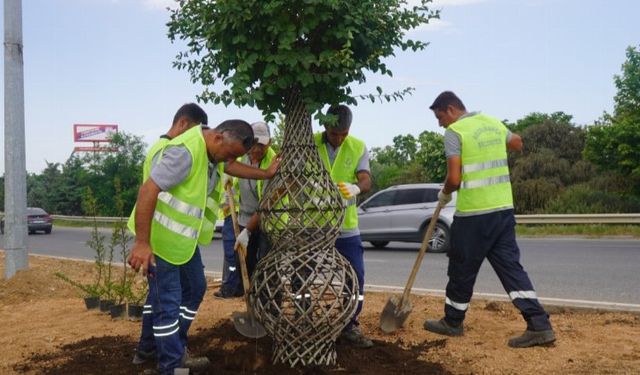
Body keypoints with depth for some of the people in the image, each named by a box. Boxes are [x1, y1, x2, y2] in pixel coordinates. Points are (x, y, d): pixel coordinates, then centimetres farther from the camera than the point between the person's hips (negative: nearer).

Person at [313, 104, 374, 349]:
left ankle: (349, 327, 17)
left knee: (355, 278, 1)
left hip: (346, 226, 2)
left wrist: (356, 188, -35)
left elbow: (366, 180, -11)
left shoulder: (358, 147, 1)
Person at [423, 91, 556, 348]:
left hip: (474, 213, -7)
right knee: (510, 266, 6)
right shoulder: (494, 123, 12)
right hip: (503, 208, 7)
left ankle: (452, 322, 24)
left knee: (462, 269, 8)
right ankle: (539, 325, -1)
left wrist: (444, 194, 4)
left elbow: (454, 179, -16)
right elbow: (517, 144, 31)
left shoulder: (454, 132, -10)